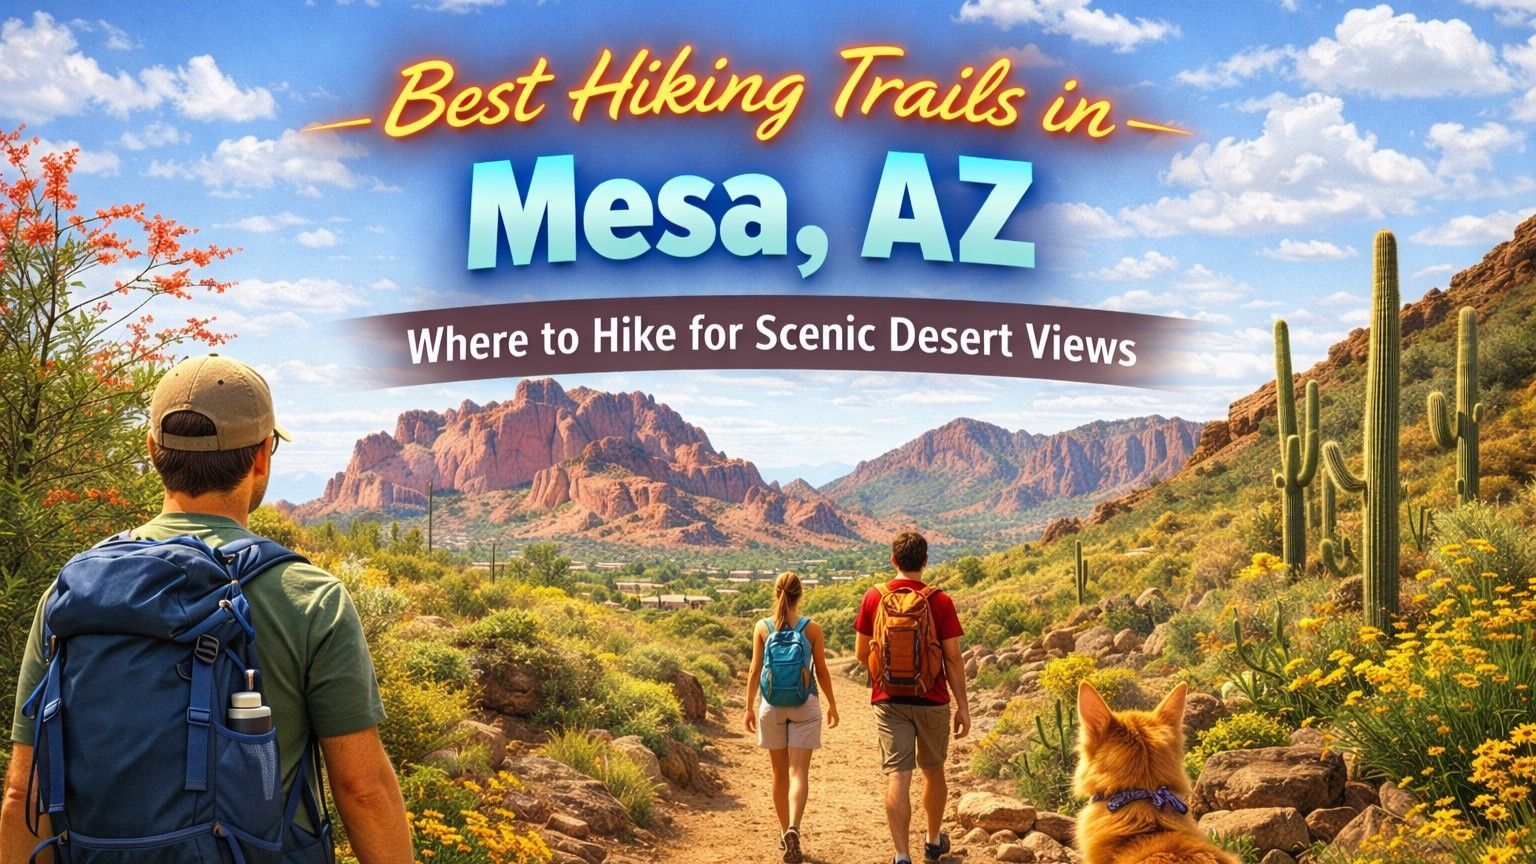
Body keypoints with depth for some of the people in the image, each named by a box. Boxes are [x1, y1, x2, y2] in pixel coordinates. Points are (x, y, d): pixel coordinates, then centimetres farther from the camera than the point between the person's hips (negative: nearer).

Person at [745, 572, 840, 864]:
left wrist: (750, 706, 8)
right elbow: (822, 671, 2)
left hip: (772, 704, 2)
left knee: (779, 772, 15)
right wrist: (832, 704, 14)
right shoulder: (812, 628, -4)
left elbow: (755, 671, -1)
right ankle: (793, 828, -24)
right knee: (799, 771, -3)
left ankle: (785, 832, 25)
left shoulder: (762, 628, -2)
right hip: (804, 704, -2)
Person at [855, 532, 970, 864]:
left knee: (897, 777, 0)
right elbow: (953, 658, -8)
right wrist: (963, 706, 0)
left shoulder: (873, 598, -4)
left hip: (888, 700, 0)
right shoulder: (940, 601, -9)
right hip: (932, 700, 0)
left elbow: (861, 653, 2)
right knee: (933, 771, 19)